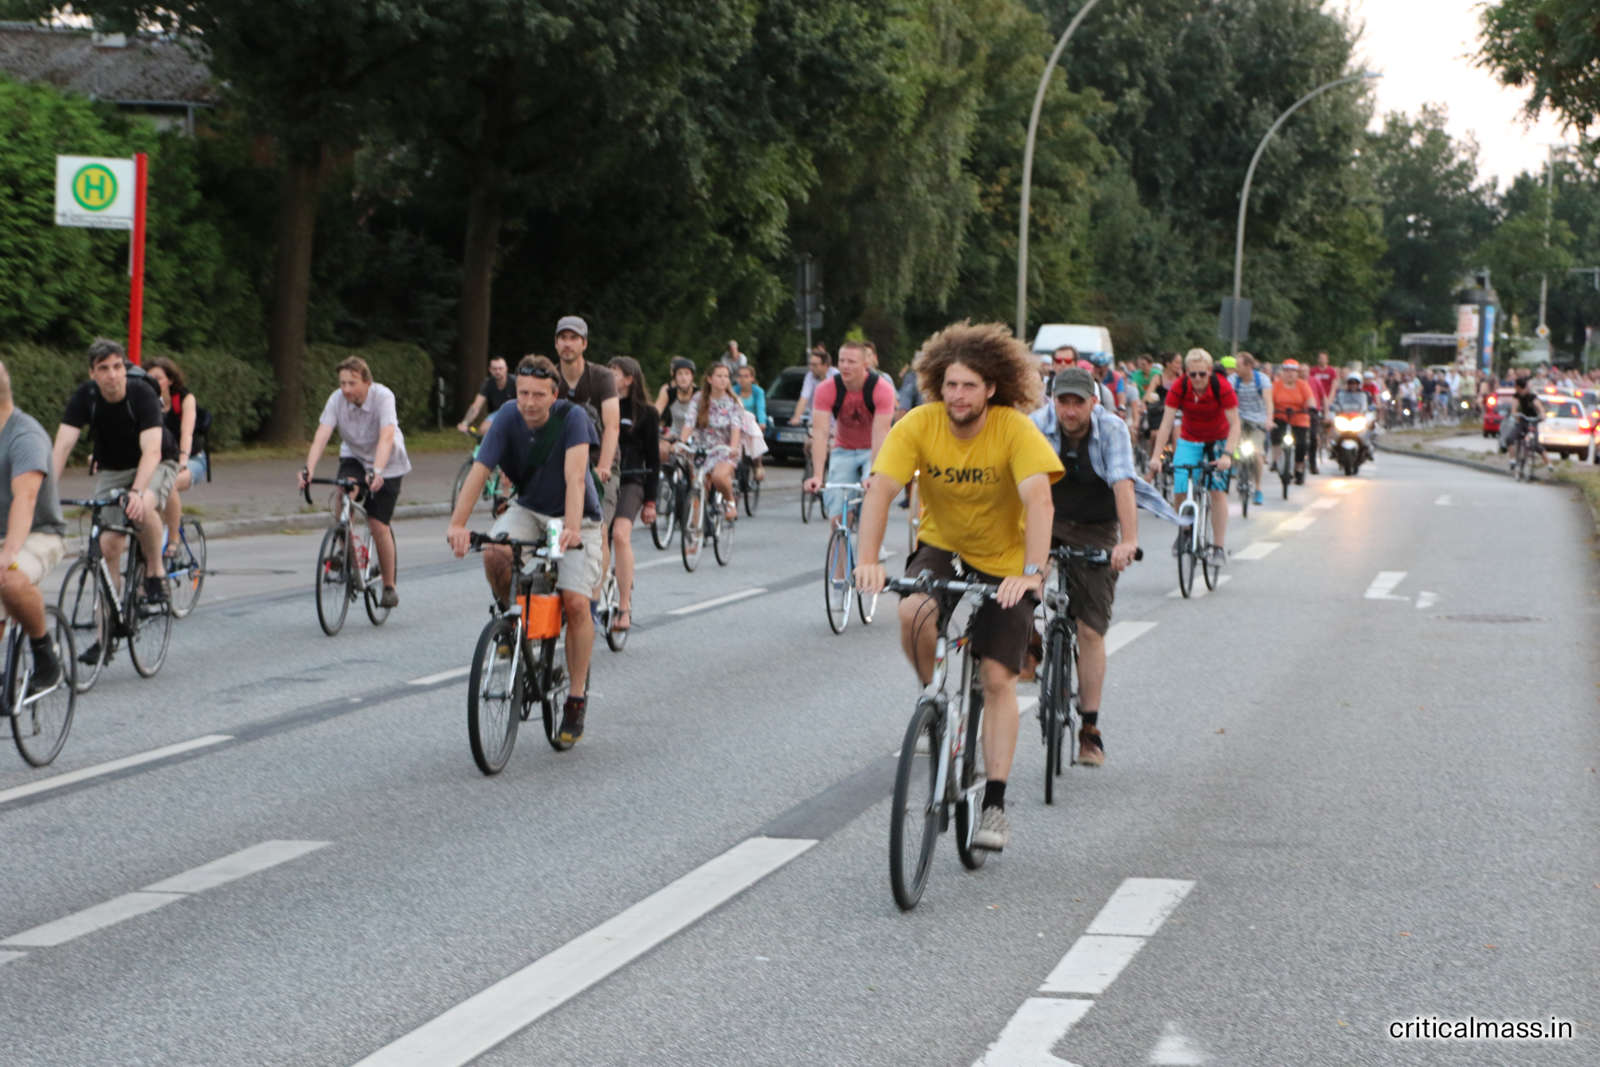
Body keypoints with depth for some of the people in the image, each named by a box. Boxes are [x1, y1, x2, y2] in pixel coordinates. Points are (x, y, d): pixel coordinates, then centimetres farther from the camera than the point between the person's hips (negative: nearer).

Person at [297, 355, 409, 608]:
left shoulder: (383, 396, -29)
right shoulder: (337, 399, -20)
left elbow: (386, 437, -41)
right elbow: (321, 435, -30)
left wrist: (376, 472, -56)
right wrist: (308, 469, -45)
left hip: (387, 463, -2)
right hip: (354, 457, 3)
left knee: (378, 525, -8)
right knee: (345, 492, -31)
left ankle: (389, 587, 10)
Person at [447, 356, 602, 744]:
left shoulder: (572, 417, -24)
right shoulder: (507, 418, -17)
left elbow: (574, 475, -35)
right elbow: (478, 472, -25)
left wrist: (572, 528, -51)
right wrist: (457, 524, -40)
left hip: (576, 517, -3)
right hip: (528, 509, 3)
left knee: (575, 602, -18)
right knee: (494, 553, -29)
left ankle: (577, 697, -4)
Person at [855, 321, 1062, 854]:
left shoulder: (1016, 430, -23)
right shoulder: (918, 425, -18)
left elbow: (1038, 499, -35)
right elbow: (880, 490, -26)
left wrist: (1032, 572, -48)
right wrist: (868, 560, -41)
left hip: (1004, 562, -1)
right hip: (941, 548, 1)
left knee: (997, 679, -6)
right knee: (915, 614, -31)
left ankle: (995, 805, 1)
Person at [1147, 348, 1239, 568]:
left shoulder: (1222, 388, -24)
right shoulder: (1179, 388, -20)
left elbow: (1234, 424, -26)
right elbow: (1166, 423, -22)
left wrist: (1227, 454, -40)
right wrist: (1156, 456, -33)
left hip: (1218, 441, -1)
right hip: (1189, 440, 2)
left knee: (1217, 490, -14)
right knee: (1180, 491, -12)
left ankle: (1219, 548, -9)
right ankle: (1184, 531, 17)